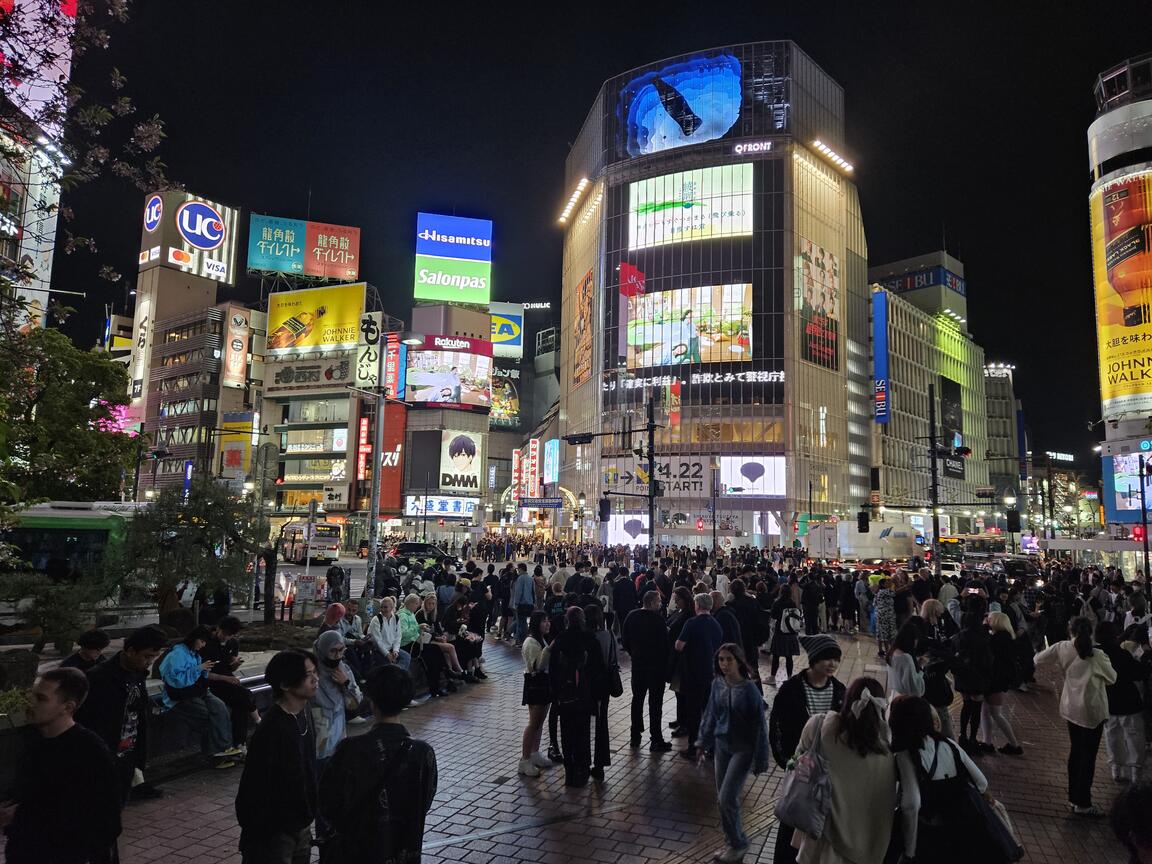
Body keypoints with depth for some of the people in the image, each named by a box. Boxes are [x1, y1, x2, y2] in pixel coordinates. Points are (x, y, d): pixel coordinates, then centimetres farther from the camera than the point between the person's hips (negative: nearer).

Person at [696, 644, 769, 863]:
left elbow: (759, 725, -14)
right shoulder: (717, 684, -4)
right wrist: (703, 742, 15)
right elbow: (711, 714, 10)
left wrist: (759, 760, -11)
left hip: (742, 749, -6)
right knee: (722, 798, 12)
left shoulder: (749, 689, -20)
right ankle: (733, 841, 32)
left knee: (727, 798, -7)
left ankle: (739, 844, 16)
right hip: (722, 745, 6)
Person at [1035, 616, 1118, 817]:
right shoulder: (1097, 656, -19)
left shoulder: (1063, 648, -8)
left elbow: (1038, 659, -2)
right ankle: (1082, 804, 10)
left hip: (1071, 708, 5)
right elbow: (1112, 678, -4)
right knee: (1088, 757, 4)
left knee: (1075, 752, 18)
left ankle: (1073, 797, 28)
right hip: (1092, 710, -5)